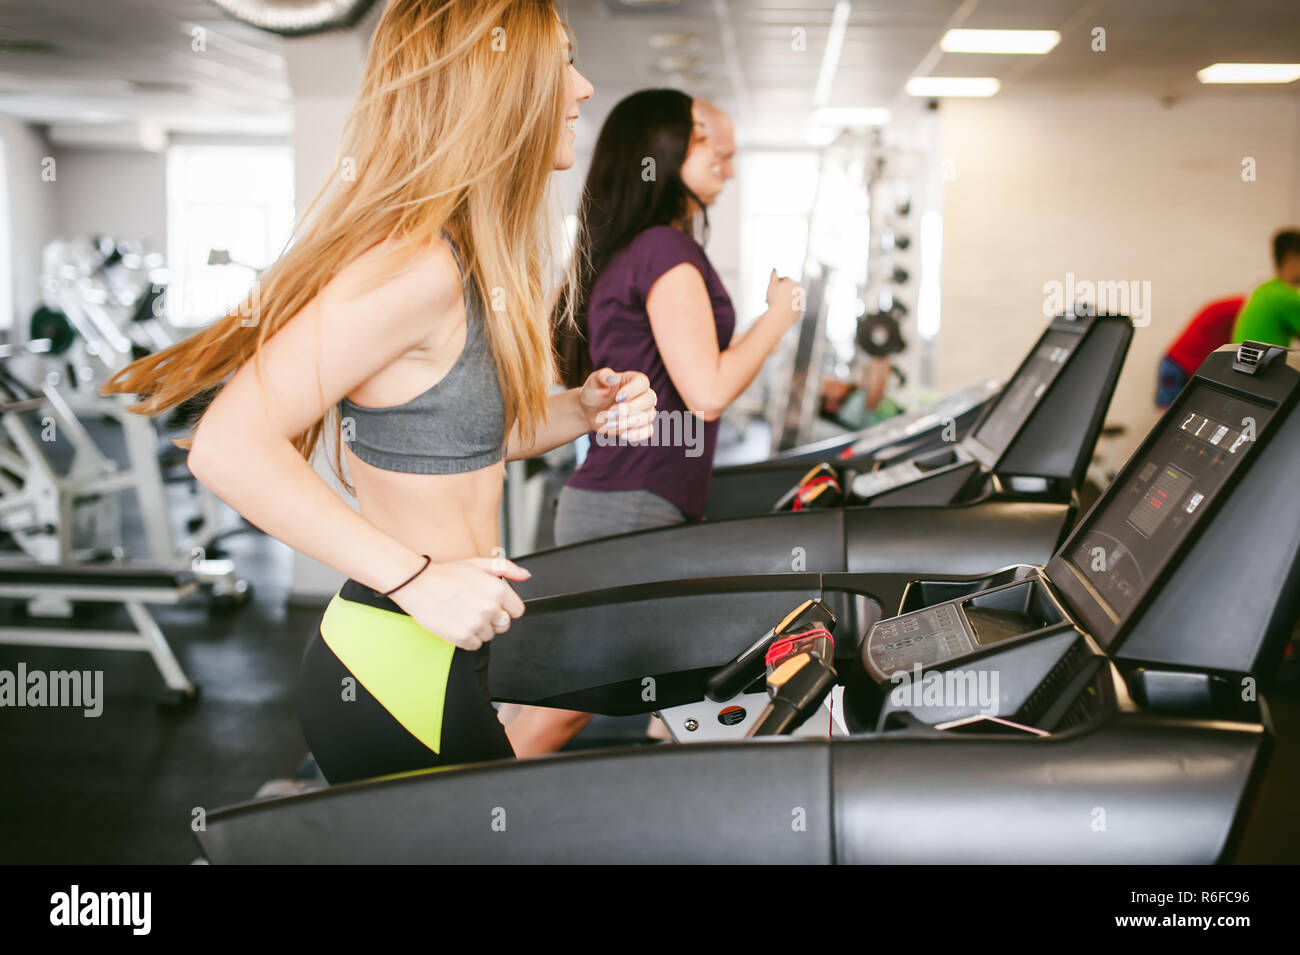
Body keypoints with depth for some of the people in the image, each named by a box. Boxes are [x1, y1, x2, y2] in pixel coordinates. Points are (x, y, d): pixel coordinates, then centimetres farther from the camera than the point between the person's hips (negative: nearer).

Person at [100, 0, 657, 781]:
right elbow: (230, 448, -27)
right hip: (397, 680, -9)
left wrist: (584, 411, 2)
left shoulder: (470, 258, 8)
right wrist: (417, 576, -26)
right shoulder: (415, 264, -21)